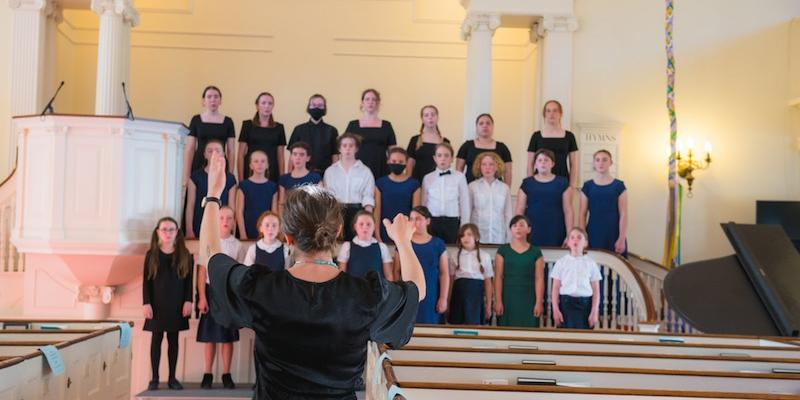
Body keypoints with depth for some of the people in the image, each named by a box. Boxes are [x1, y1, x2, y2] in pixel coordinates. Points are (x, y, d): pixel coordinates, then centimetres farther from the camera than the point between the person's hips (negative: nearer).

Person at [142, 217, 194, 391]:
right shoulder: (151, 254, 2)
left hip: (176, 304, 1)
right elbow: (146, 281, -1)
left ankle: (172, 378, 12)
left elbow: (189, 280, 2)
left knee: (173, 340, 6)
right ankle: (154, 378, 8)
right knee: (156, 339, 2)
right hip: (157, 304, -1)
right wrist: (146, 303, -8)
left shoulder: (184, 254, 3)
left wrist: (188, 301, -6)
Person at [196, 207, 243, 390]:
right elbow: (202, 271, -2)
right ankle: (207, 374, 12)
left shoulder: (237, 245, 3)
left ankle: (226, 375, 13)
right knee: (209, 335, 4)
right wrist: (202, 297, -8)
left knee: (228, 335, 5)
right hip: (211, 290, -1)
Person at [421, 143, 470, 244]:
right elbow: (424, 203, 10)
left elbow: (465, 203, 3)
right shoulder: (427, 178, 5)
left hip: (452, 222, -1)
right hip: (432, 222, 1)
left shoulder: (459, 177, 0)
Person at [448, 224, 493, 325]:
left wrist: (488, 305, 3)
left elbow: (488, 282, 5)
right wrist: (447, 302, 6)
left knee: (474, 324, -6)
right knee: (457, 325, 0)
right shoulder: (456, 256, 7)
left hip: (476, 294, -1)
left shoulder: (484, 257, 3)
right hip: (459, 293, 1)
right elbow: (451, 280, 10)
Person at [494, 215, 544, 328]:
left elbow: (539, 279, 2)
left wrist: (539, 302, -5)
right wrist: (498, 301, -6)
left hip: (528, 299, 0)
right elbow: (498, 277, 2)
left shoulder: (536, 252, 6)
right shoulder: (503, 250, 6)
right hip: (508, 298, 0)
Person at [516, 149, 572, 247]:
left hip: (555, 233, 0)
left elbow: (568, 211, 3)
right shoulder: (527, 183, 6)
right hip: (532, 233, 0)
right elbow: (520, 210, 6)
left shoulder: (562, 183, 5)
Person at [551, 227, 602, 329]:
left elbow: (596, 291, 4)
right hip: (566, 303, 0)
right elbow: (555, 288, 5)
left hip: (585, 304, 0)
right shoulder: (561, 262, 6)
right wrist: (555, 309, -3)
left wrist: (594, 312, -3)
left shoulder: (590, 263, 6)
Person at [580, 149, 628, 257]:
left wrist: (622, 238, -7)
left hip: (613, 235, -1)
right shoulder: (587, 186, 5)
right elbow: (582, 214, 6)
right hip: (593, 234, 1)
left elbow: (623, 215, -2)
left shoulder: (619, 186, 1)